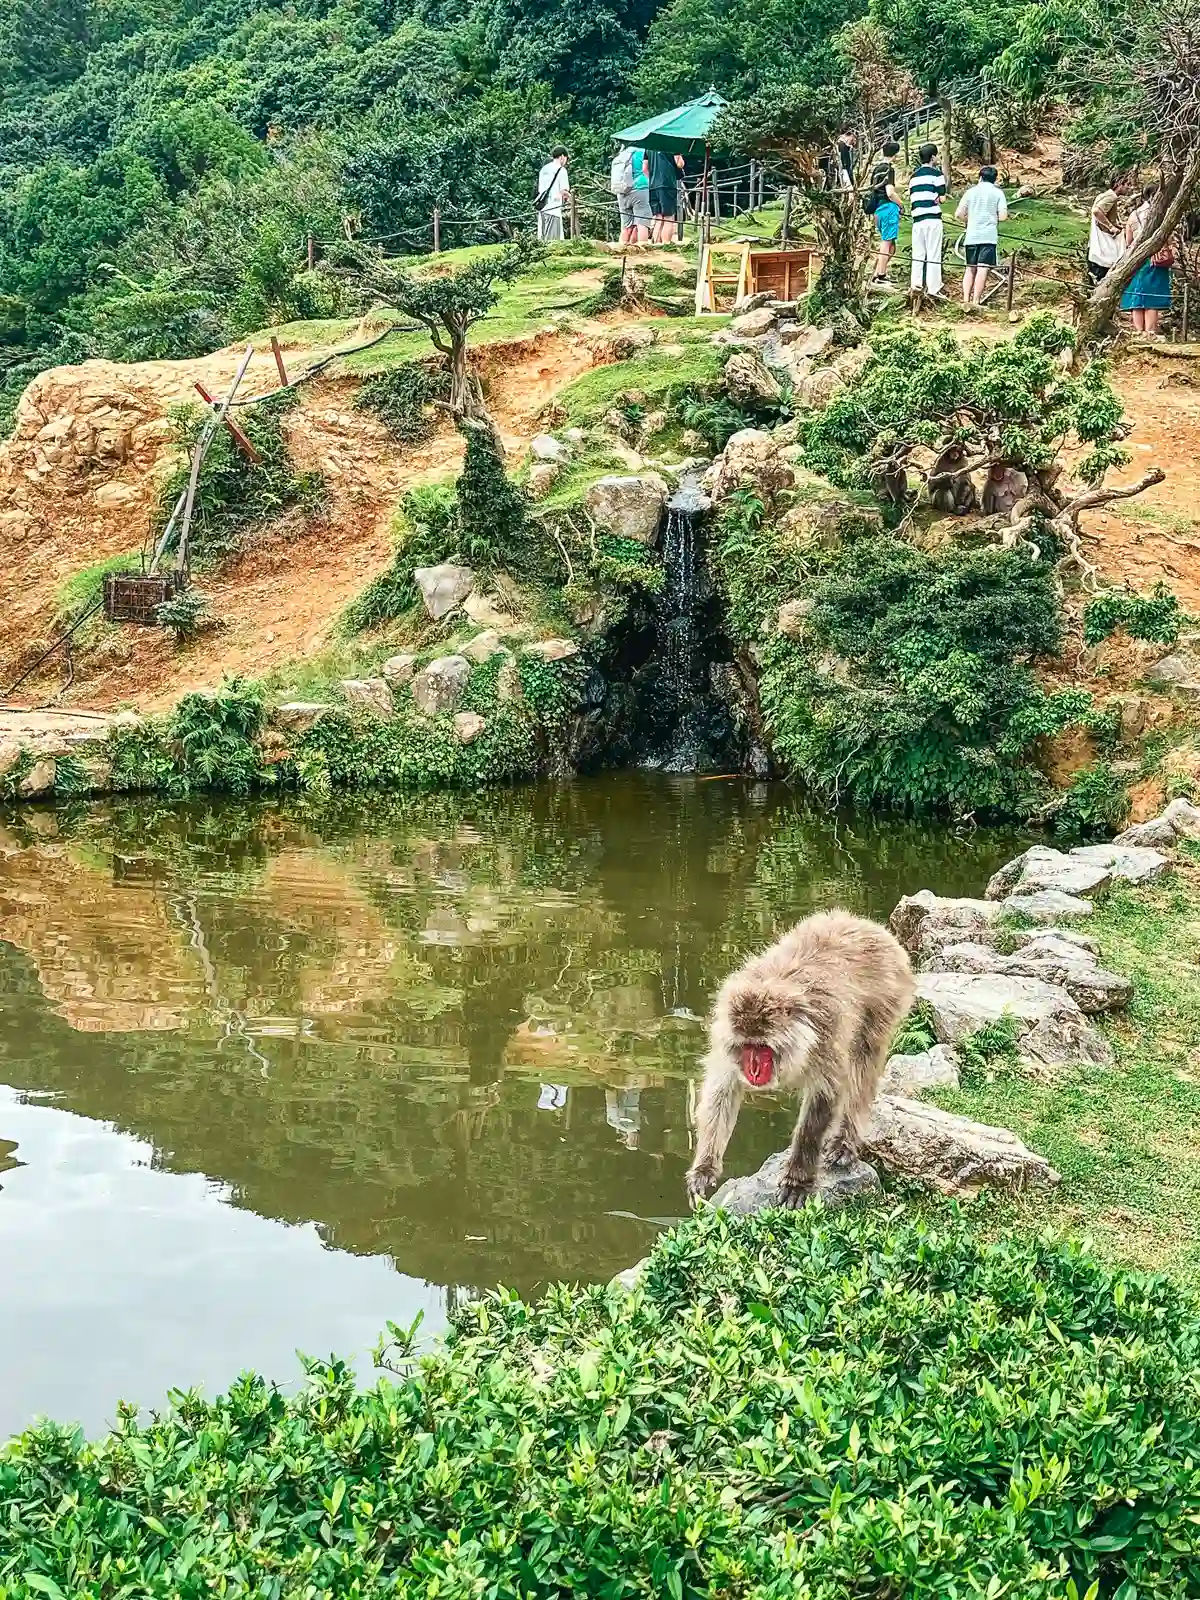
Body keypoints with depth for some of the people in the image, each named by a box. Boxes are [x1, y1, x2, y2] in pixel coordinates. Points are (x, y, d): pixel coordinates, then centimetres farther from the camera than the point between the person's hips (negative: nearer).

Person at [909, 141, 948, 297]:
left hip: (917, 219, 6)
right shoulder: (936, 173, -3)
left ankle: (916, 284, 7)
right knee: (934, 255, -4)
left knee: (918, 254, 10)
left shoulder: (913, 176, 16)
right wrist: (937, 199, 11)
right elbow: (942, 199, -6)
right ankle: (933, 288, -6)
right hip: (933, 218, -6)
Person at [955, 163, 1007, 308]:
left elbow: (959, 214, 4)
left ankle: (966, 300, 6)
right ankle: (975, 301, -13)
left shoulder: (971, 191, 8)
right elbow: (1003, 216, -5)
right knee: (982, 269, -7)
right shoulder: (998, 193, 2)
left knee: (970, 268, 13)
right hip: (989, 236, -3)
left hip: (971, 236, 3)